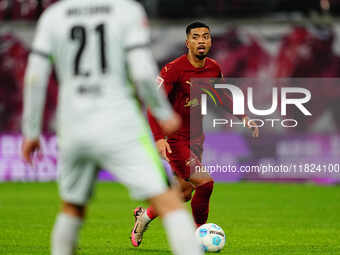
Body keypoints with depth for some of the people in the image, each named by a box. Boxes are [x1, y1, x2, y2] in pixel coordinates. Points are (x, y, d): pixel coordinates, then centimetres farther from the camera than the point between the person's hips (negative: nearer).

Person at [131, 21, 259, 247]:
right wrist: (159, 138, -32)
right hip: (175, 139, -7)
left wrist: (244, 117, 10)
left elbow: (222, 97, 21)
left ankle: (145, 215, 33)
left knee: (185, 193, 10)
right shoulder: (174, 69, -19)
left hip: (197, 139, 7)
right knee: (205, 183, -17)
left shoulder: (213, 68, 2)